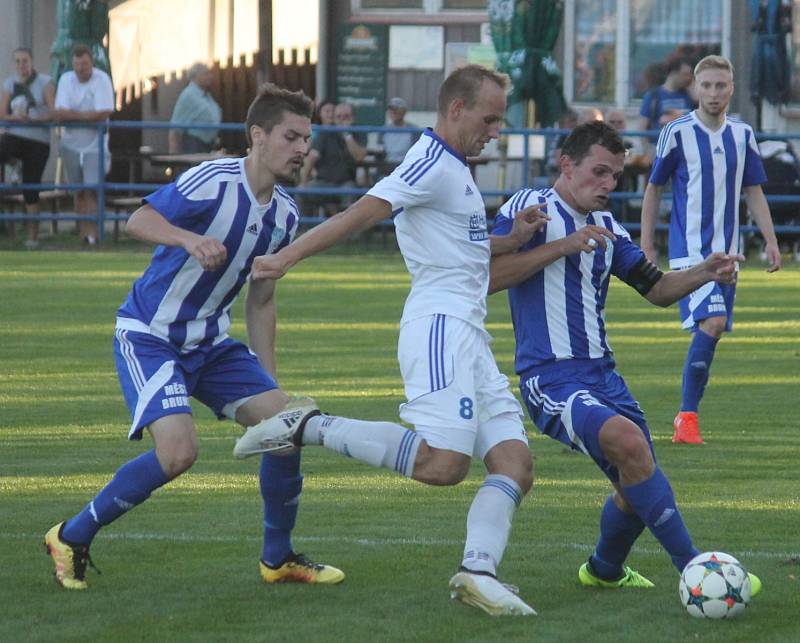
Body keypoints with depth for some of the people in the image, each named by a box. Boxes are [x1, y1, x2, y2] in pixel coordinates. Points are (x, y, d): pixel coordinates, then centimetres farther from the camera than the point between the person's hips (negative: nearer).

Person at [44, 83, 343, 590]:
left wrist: (268, 381, 14)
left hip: (212, 341, 7)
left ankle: (279, 558, 12)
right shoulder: (212, 182, -19)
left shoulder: (285, 214, 5)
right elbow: (140, 220, -30)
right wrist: (190, 240, -50)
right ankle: (72, 538, -4)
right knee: (179, 451, -24)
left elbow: (261, 302, 15)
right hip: (149, 335, -7)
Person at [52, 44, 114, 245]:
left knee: (92, 189, -13)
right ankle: (82, 233, 16)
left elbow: (104, 113, -20)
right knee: (79, 192, 10)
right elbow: (59, 113, -10)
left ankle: (92, 233, -17)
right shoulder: (66, 79, -1)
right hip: (71, 144, 4)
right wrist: (87, 115, -23)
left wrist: (72, 114, -17)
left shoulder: (102, 79, -11)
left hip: (95, 144, -4)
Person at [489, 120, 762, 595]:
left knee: (639, 484, 8)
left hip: (602, 374, 8)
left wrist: (704, 273, 1)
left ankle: (605, 570, 40)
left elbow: (657, 289, 21)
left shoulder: (606, 228, 17)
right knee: (628, 440, -30)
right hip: (551, 377, -8)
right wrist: (563, 246, -20)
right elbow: (485, 277, -16)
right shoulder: (531, 208, -5)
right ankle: (695, 570, -28)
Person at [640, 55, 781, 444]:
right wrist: (646, 246, 1)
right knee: (711, 324, -21)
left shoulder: (742, 135, 8)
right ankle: (687, 416, -14)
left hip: (727, 251, 5)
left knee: (711, 331, 5)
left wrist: (771, 241, 7)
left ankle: (686, 417, 14)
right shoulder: (677, 134, -5)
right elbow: (654, 189, 3)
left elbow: (753, 192, 15)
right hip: (689, 251, -5)